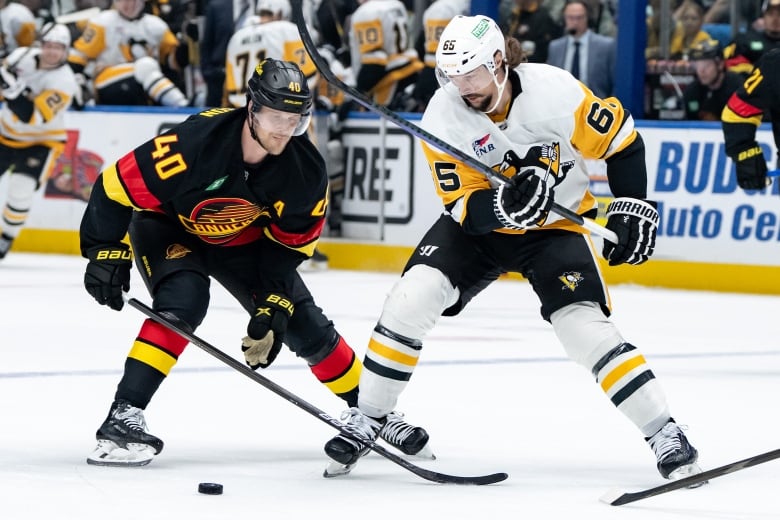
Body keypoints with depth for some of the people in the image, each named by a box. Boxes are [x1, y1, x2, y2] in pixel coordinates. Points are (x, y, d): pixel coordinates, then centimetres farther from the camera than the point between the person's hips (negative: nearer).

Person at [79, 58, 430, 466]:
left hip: (241, 240, 4)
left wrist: (272, 308, -18)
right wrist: (106, 252, -24)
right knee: (183, 300, -33)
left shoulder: (305, 170, -23)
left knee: (305, 325, 1)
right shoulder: (195, 141, -37)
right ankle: (123, 417, -32)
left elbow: (288, 245, -10)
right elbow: (117, 184, -27)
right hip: (166, 228, -4)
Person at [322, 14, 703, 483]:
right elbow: (465, 209, -19)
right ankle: (366, 422, -3)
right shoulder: (442, 118, -19)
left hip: (557, 227, -2)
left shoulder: (555, 90, -25)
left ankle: (666, 435, -11)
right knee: (411, 299, -18)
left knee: (585, 328, -21)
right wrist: (505, 204, -39)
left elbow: (621, 141, -11)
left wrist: (633, 207, -15)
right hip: (480, 224, 2)